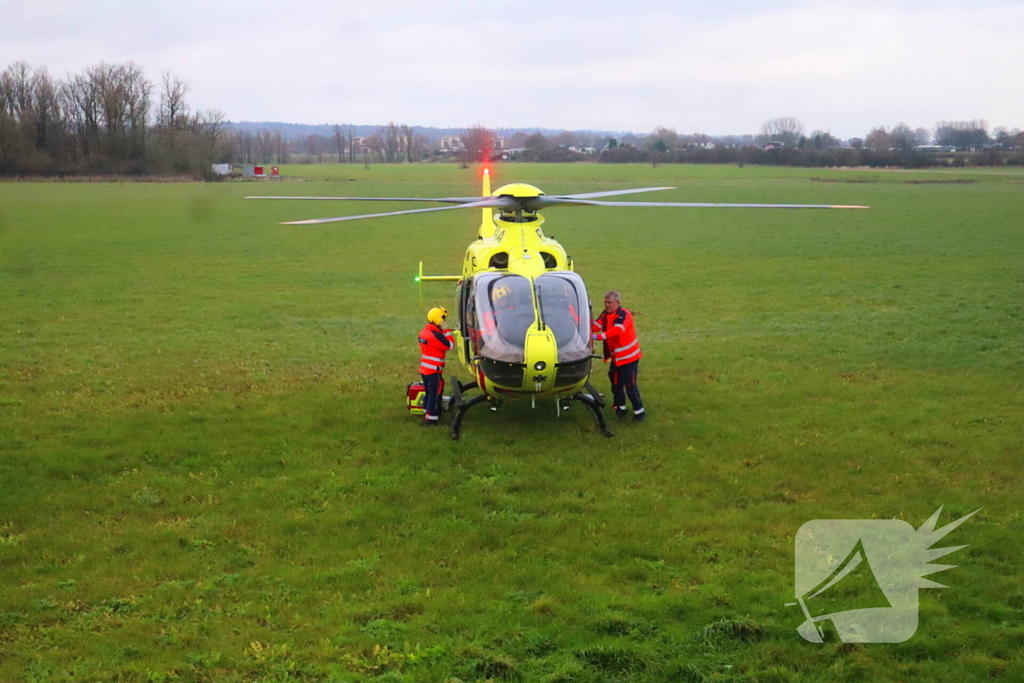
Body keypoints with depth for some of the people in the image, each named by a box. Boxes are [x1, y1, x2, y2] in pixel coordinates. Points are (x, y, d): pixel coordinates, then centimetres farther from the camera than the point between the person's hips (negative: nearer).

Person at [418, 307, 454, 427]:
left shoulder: (424, 332, 7)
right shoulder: (435, 335, -22)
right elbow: (450, 345, -19)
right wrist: (446, 331, -14)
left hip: (424, 369, 9)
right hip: (434, 371, -9)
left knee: (428, 392, 20)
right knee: (435, 395, -1)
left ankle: (426, 413, 29)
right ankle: (431, 419, 1)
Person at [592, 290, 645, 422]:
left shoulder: (624, 315, -20)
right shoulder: (605, 314, 4)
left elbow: (616, 331, -36)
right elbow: (596, 326, -8)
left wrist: (598, 336, -46)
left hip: (629, 356, -7)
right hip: (615, 357, 7)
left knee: (630, 386, -7)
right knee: (616, 384, 14)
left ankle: (639, 411, 6)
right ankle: (620, 408, 30)